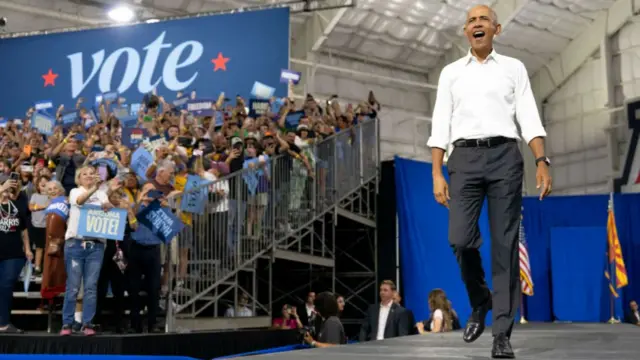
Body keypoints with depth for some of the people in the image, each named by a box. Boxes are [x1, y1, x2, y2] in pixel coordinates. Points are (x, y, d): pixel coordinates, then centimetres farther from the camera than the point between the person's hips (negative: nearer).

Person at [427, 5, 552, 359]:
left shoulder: (513, 68, 14)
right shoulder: (451, 72, 17)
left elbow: (529, 119, 5)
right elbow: (440, 126, 10)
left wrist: (542, 163, -8)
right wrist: (437, 175, 0)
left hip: (504, 157, -1)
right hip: (464, 158, 1)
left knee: (505, 245, -4)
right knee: (460, 239, -13)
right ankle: (479, 301, 17)